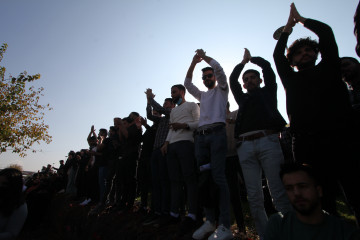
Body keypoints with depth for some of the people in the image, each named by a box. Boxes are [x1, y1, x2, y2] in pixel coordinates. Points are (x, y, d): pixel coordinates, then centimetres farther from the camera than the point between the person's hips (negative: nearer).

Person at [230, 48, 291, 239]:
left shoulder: (268, 92, 22)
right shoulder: (243, 99, 29)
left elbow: (266, 66, 21)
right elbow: (232, 80, 30)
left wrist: (252, 58, 39)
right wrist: (244, 61, 40)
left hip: (267, 141, -3)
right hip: (245, 146, 3)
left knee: (279, 192, -8)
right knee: (254, 197, 0)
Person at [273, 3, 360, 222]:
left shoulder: (328, 68, 19)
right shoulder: (291, 79, 19)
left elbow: (326, 33, 17)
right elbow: (278, 55, 16)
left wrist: (301, 19, 28)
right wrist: (289, 25, 24)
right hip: (307, 145, 0)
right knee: (322, 200, 3)